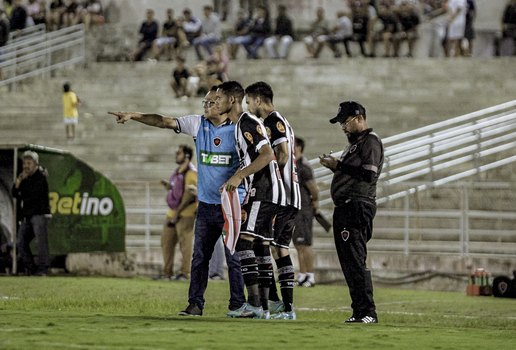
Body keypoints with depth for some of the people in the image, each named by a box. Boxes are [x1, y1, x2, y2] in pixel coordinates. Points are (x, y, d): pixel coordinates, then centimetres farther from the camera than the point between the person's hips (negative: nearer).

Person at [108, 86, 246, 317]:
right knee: (199, 257, 5)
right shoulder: (198, 124, 5)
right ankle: (195, 303, 9)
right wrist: (133, 116, -10)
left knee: (234, 258, -1)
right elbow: (164, 122, 1)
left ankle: (237, 305, 6)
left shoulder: (238, 129, -5)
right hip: (206, 204, 4)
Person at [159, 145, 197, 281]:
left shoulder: (191, 173, -10)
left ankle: (185, 273, -5)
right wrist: (167, 186, 5)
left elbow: (190, 195, -17)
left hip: (185, 215, -9)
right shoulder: (177, 173, 18)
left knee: (185, 243, -7)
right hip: (172, 213, 9)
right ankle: (167, 272, 14)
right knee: (166, 242, 8)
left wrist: (177, 212, -18)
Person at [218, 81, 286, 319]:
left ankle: (254, 302, -17)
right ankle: (263, 308, 9)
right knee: (261, 246, 9)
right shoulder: (238, 125, 20)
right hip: (261, 192, 10)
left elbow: (267, 155, -22)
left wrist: (239, 176, -21)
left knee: (244, 241, -13)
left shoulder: (248, 123, -12)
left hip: (263, 191, -10)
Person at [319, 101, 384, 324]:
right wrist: (334, 166, 10)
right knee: (348, 263, 9)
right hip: (344, 209, 10)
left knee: (355, 261, -14)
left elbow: (368, 174, -18)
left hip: (357, 208, -10)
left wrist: (338, 165, -14)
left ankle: (368, 312, -16)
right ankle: (359, 312, 11)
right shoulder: (355, 143, 23)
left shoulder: (370, 141, -7)